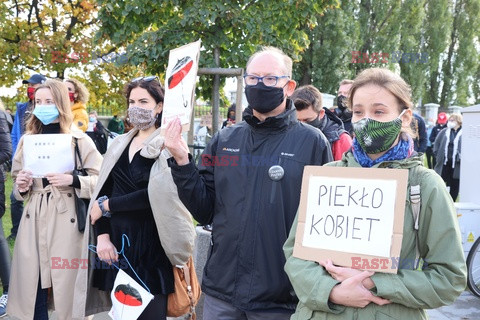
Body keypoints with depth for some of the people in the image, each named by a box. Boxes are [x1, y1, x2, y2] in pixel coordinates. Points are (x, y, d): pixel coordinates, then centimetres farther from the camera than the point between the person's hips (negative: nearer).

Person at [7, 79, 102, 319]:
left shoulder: (79, 139, -2)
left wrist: (72, 180, -20)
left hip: (66, 219, -4)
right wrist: (21, 186, -2)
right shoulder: (27, 139, 12)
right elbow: (18, 188, 20)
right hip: (34, 218, 4)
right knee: (31, 285, 6)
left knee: (65, 285, 3)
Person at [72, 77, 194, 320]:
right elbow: (102, 192, 7)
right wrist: (102, 235, -6)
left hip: (150, 245, -5)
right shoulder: (119, 144, 11)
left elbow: (156, 195, -19)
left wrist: (107, 205, -10)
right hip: (116, 241, 6)